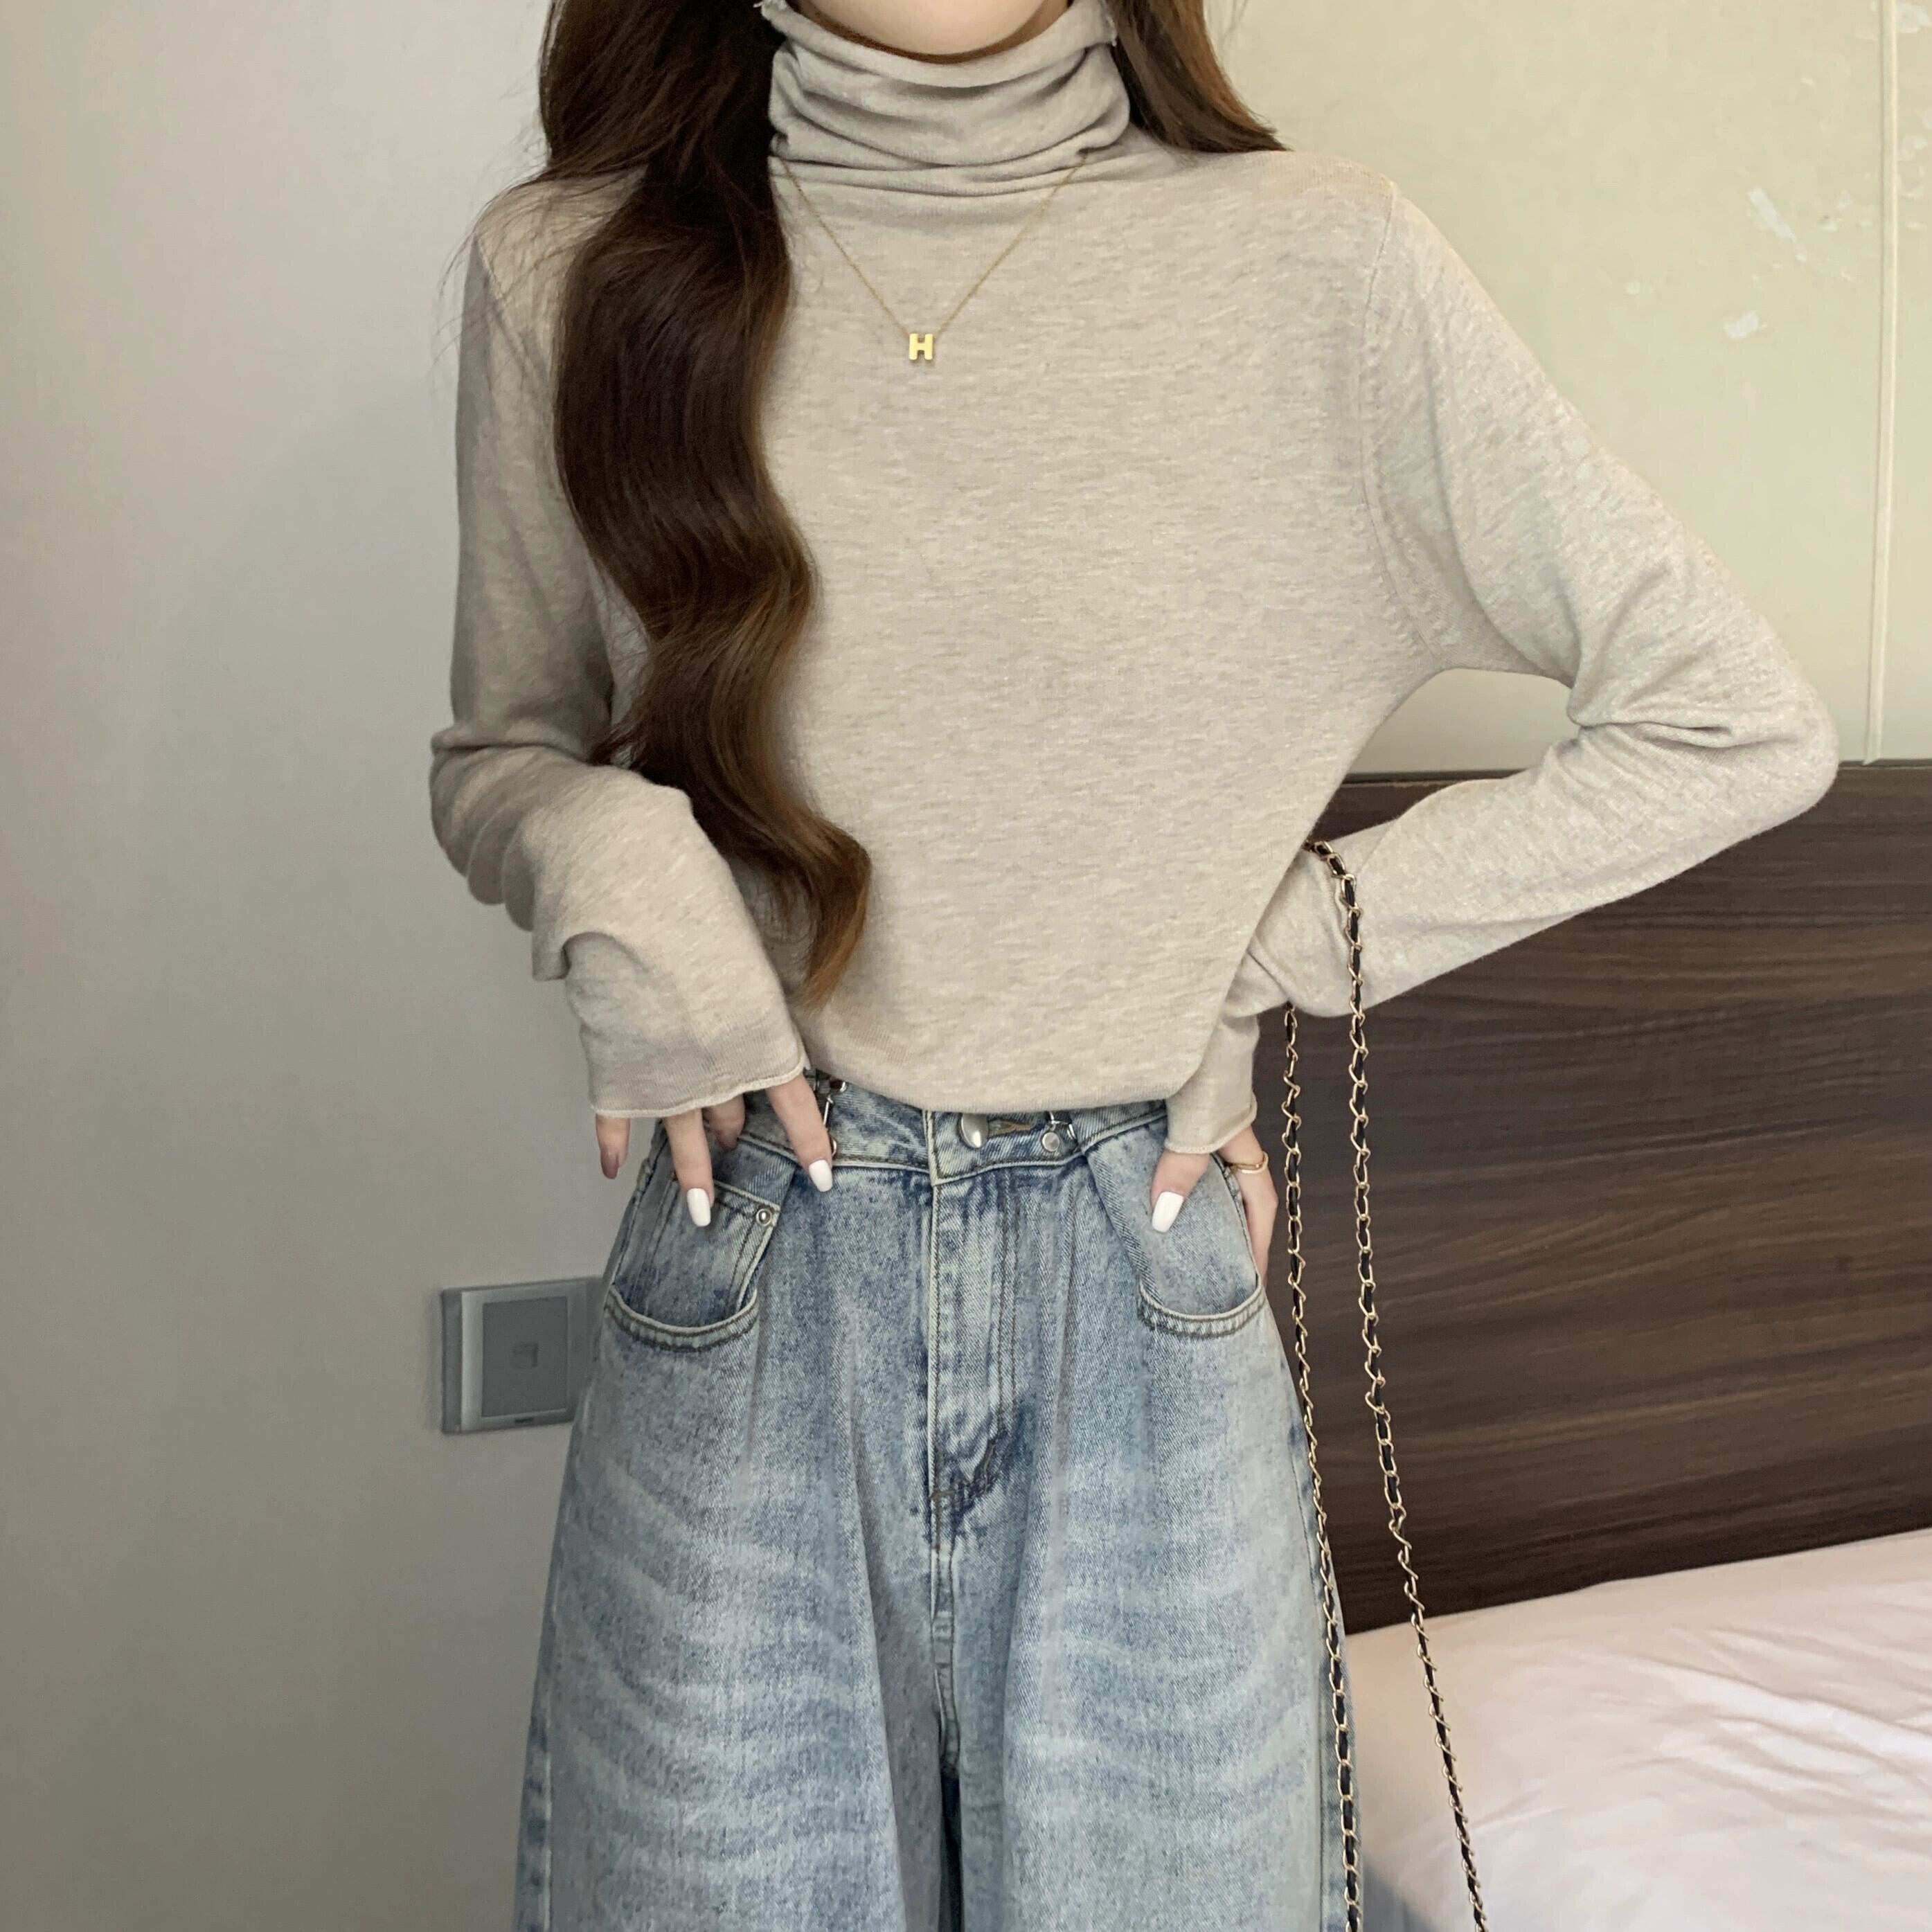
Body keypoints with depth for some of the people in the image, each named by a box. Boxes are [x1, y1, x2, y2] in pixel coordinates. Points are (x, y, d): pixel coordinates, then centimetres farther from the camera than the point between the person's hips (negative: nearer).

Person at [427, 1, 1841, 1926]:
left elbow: (1739, 725, -1)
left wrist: (1285, 935, -5)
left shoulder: (1321, 264, -5)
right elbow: (493, 753, 12)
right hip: (744, 1294, 1)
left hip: (1149, 1305, 0)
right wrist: (601, 863, -11)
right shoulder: (569, 268, 0)